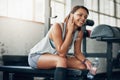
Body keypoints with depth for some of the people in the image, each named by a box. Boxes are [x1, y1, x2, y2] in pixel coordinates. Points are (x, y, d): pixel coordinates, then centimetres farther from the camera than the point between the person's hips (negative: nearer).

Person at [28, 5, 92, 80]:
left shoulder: (79, 33, -8)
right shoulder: (57, 27, -26)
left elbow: (77, 52, -3)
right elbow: (61, 53, -31)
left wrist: (85, 61, -24)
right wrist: (70, 31, -29)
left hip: (56, 57, 6)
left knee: (84, 65, -11)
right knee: (62, 60, -35)